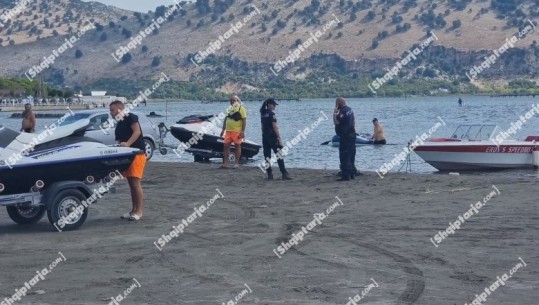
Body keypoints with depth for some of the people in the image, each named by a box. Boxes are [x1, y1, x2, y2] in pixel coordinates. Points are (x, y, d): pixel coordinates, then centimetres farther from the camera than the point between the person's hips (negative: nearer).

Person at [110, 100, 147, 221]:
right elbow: (119, 142, 20)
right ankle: (133, 210, 14)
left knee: (135, 182, -12)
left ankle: (139, 211, -10)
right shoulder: (118, 126, 21)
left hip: (137, 153, -9)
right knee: (131, 183, 10)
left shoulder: (131, 117, -4)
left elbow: (137, 131, -17)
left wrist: (127, 143, -28)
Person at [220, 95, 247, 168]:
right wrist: (223, 130, 18)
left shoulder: (241, 108, -4)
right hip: (228, 130, 6)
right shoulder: (229, 108, 17)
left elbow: (244, 120, -9)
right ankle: (225, 163, 4)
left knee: (237, 146, 1)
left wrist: (243, 131, -16)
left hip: (237, 131, -6)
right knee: (226, 146, 2)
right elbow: (226, 119, 22)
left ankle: (237, 163, 6)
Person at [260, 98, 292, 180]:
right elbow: (274, 127, -16)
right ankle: (284, 174, -6)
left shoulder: (263, 114, 10)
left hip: (264, 137, 7)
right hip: (272, 137, -7)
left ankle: (269, 174, 5)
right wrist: (279, 138, -14)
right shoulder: (271, 114, -12)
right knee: (279, 156, -4)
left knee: (267, 156, 7)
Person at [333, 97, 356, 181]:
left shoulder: (343, 112, -18)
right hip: (352, 135, 10)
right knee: (351, 155, 16)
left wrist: (335, 113, -15)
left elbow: (336, 122, -22)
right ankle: (351, 173, 23)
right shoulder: (350, 110, 12)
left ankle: (346, 175, -10)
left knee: (344, 156, -8)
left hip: (345, 136, -10)